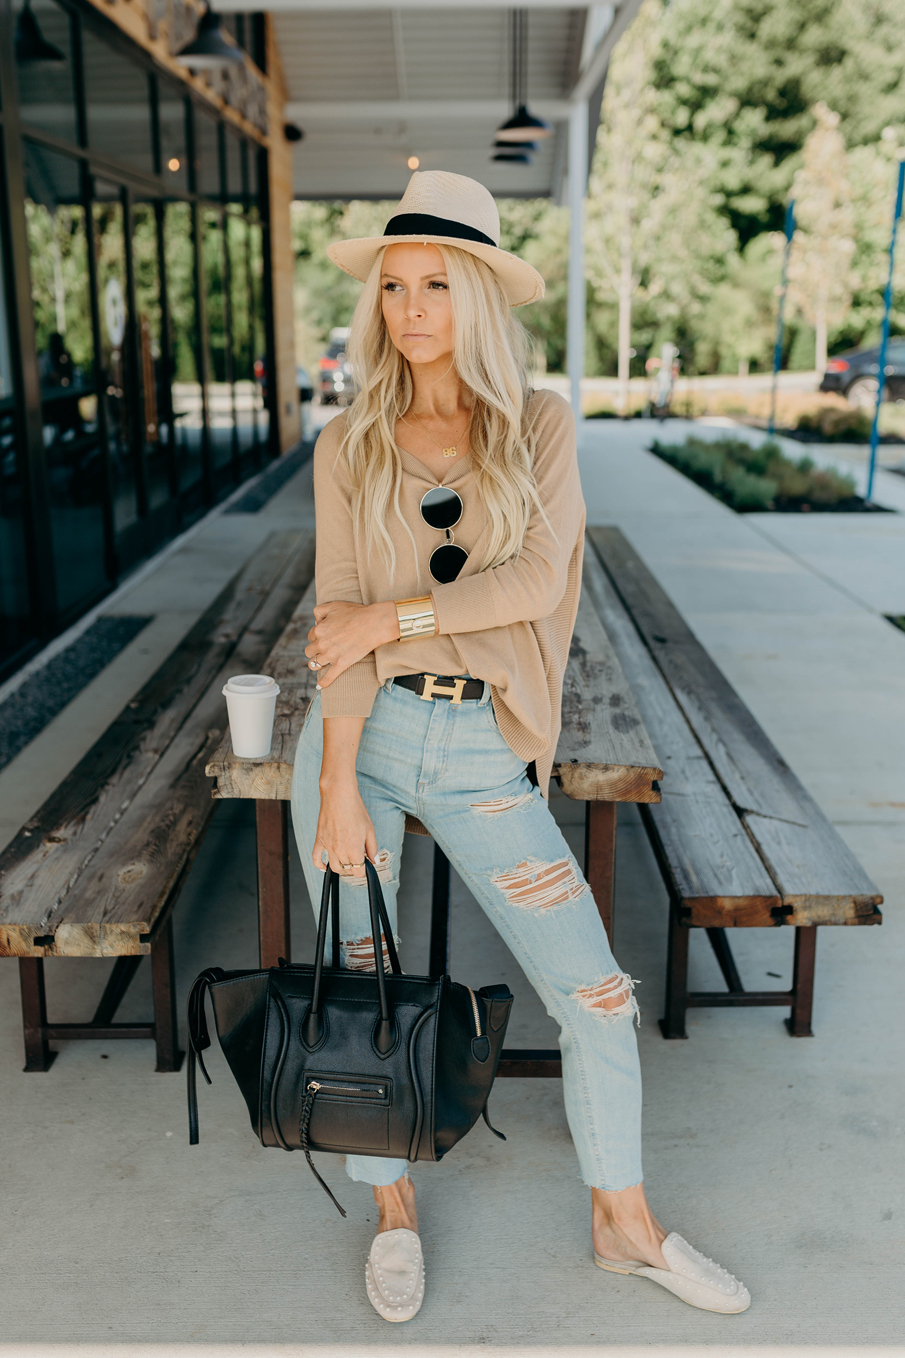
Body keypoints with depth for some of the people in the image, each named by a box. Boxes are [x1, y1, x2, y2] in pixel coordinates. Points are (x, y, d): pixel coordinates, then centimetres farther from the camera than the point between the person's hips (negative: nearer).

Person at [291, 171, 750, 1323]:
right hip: (361, 737, 1)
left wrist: (393, 616, -12)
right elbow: (339, 618, -4)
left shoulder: (539, 424, 3)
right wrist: (339, 784, -11)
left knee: (598, 999, 1)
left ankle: (624, 1224, 26)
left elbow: (536, 580, -10)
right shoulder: (350, 447, 4)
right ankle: (393, 1209, 35)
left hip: (483, 755, 0)